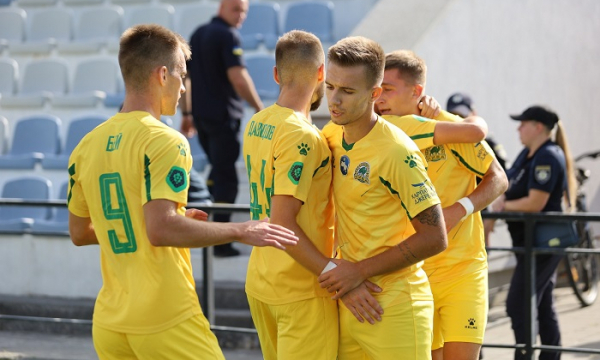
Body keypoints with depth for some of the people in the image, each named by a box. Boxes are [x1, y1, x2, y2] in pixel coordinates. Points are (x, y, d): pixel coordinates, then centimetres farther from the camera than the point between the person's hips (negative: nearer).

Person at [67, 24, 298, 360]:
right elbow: (161, 230, -24)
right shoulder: (165, 141, -13)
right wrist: (240, 231, -15)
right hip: (166, 321, -7)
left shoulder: (87, 146, 7)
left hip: (109, 321, 7)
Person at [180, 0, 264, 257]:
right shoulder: (228, 36, -13)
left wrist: (186, 113, 22)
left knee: (218, 169, 22)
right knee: (226, 177, -3)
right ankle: (221, 243, -1)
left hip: (200, 114, 8)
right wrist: (259, 109, -17)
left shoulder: (198, 34, 13)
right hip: (223, 115, -8)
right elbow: (238, 77, -23)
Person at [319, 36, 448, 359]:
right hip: (350, 301, 7)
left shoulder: (397, 152, -17)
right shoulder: (331, 135, 3)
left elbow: (434, 238, -17)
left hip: (395, 308, -6)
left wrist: (360, 271, -16)